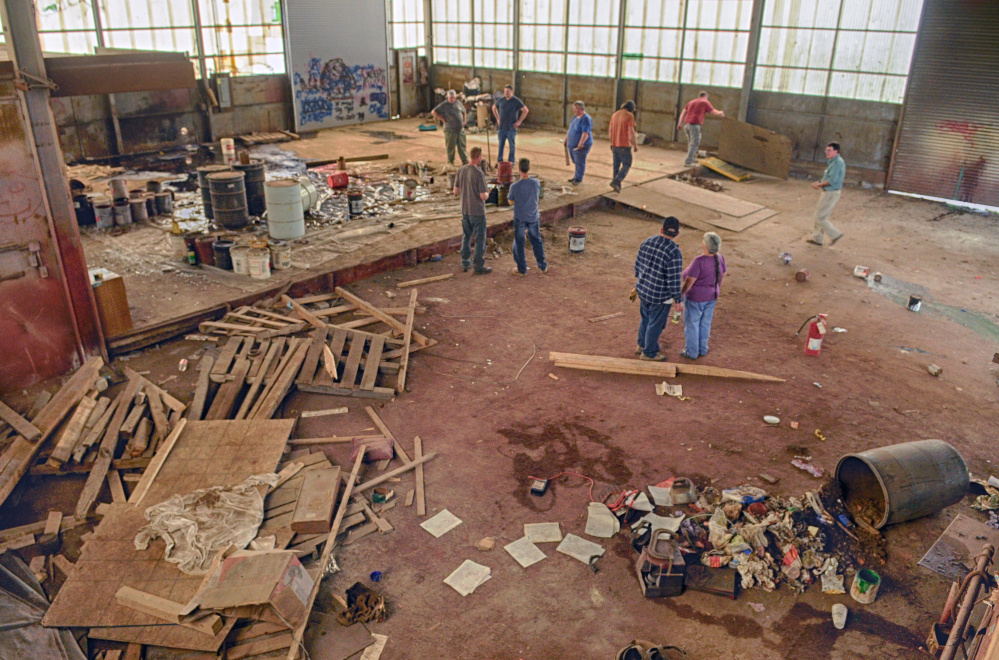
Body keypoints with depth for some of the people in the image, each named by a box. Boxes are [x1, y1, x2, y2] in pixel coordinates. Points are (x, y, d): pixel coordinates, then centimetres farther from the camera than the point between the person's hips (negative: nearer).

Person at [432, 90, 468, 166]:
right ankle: (450, 162, 12)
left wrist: (464, 120, 16)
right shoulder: (444, 105, -5)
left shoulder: (458, 103, 11)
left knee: (462, 146, 8)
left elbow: (463, 111, 28)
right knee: (450, 147, 1)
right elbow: (433, 112, -7)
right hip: (450, 129, -5)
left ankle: (465, 161, 13)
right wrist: (442, 119, -9)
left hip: (461, 128, 5)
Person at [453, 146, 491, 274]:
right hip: (478, 212, -6)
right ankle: (479, 267, 11)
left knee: (466, 237, 19)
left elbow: (456, 191, 5)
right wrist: (487, 193, 2)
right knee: (480, 240, 5)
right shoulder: (479, 173, -20)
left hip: (465, 210, 6)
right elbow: (483, 196, -20)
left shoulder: (460, 170, -1)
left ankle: (465, 264, 26)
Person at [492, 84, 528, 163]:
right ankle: (499, 161, 15)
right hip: (501, 127, 3)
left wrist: (519, 121, -9)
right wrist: (497, 118, 13)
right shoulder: (500, 100, 5)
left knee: (512, 145, 3)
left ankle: (511, 162, 11)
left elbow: (525, 110, -7)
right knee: (501, 144, 7)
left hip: (511, 127, -3)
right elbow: (494, 108, 22)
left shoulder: (516, 101, -7)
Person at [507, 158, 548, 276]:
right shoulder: (536, 183, -11)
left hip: (519, 219, -3)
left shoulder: (515, 186, -19)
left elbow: (511, 201, -4)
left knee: (519, 243, 11)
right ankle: (542, 266, 27)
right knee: (536, 241, 18)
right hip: (533, 218, 3)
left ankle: (522, 269, 17)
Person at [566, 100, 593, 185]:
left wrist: (580, 144, -34)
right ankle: (576, 177, 27)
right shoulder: (576, 117, 13)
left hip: (581, 146, -9)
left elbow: (585, 133, -27)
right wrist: (566, 139, 24)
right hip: (572, 145, 9)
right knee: (576, 162, 16)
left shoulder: (586, 119, -17)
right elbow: (570, 130, 24)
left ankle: (578, 179, 8)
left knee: (579, 162, -2)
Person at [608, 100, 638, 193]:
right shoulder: (629, 116, -12)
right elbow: (631, 131, -18)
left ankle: (617, 186, 19)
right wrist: (635, 145, -10)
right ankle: (615, 182, -18)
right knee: (626, 165, -1)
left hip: (615, 144, 7)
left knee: (616, 165, 14)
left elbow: (610, 130, 14)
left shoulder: (615, 115, 9)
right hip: (624, 145, -7)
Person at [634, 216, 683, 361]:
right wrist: (679, 301, -9)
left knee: (646, 319, 27)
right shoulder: (674, 253, -25)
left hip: (643, 290, 6)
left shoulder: (647, 242, -7)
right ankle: (649, 353, 32)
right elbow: (674, 280, -22)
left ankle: (642, 345, 45)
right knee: (655, 324, 14)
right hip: (660, 296, -6)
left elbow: (638, 265, 4)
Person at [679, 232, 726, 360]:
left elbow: (689, 282, -24)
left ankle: (691, 352, 20)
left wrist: (680, 294, -11)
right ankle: (703, 349, 33)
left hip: (696, 298, -7)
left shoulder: (699, 262, -28)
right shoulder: (720, 259, -7)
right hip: (711, 297, 7)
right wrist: (716, 291, 22)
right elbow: (722, 276, 7)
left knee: (691, 324, 10)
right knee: (705, 323, 20)